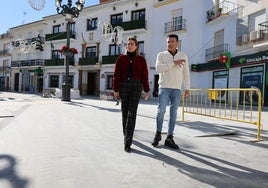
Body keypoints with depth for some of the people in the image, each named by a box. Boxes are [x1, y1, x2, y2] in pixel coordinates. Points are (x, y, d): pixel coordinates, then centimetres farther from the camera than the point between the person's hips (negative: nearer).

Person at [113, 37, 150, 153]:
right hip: (123, 86, 2)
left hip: (136, 86, -2)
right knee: (125, 112, 8)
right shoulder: (121, 59, 8)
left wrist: (146, 91, 4)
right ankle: (127, 134, 33)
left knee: (132, 113, -13)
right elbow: (116, 75, 3)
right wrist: (115, 90, -5)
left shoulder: (141, 60, 8)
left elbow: (144, 76, 5)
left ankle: (127, 142, -15)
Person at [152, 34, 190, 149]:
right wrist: (173, 63, -17)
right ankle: (158, 134, 11)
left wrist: (187, 88, 3)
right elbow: (158, 68, -15)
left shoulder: (183, 56, 10)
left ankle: (169, 138, 5)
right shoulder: (161, 55, 3)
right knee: (161, 111, -9)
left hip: (177, 89, 2)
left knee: (173, 113, 0)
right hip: (164, 88, -2)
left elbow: (186, 73, 9)